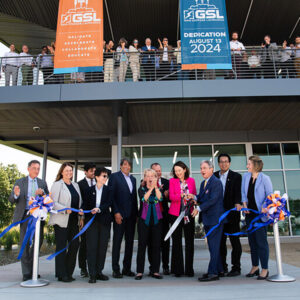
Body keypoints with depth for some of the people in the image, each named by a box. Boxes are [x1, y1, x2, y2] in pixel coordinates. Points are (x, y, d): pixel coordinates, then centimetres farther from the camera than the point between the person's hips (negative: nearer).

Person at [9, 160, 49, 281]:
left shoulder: (42, 183, 11)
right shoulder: (19, 182, 4)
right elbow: (11, 200, 0)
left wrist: (43, 193, -14)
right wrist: (16, 195, -23)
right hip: (25, 215, -3)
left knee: (38, 241, 8)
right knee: (25, 243, -1)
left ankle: (30, 265, 31)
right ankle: (26, 273, 9)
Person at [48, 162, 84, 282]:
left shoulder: (75, 185, 17)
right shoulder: (57, 184, -2)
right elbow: (53, 203, -9)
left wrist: (81, 216, 6)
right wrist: (65, 210, -22)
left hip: (73, 221, 6)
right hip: (61, 221, -6)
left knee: (75, 245, 4)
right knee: (61, 247, 1)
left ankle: (68, 272, 18)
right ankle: (61, 275, 11)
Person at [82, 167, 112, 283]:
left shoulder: (108, 190, 6)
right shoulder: (89, 190, 7)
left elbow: (109, 203, -6)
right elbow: (85, 203, 5)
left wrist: (99, 209, -21)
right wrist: (82, 210, -15)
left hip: (104, 221, 1)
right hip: (92, 220, -1)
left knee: (102, 247, 5)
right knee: (91, 246, -3)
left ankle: (99, 272, 18)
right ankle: (92, 274, 3)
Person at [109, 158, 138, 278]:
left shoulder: (133, 179, 16)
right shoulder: (114, 176, -2)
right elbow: (111, 195, -8)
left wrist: (136, 213, 9)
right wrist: (116, 212, -15)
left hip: (131, 215, 6)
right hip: (120, 214, -6)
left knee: (130, 242, 9)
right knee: (117, 241, 1)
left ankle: (127, 268, 19)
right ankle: (116, 270, 10)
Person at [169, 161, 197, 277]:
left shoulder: (191, 180, 9)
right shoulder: (172, 181, 4)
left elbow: (195, 195, 16)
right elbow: (171, 196, -8)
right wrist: (183, 195, -24)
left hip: (189, 214, 2)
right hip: (176, 214, -2)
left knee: (189, 241, 3)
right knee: (177, 241, 2)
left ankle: (189, 269, 12)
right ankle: (178, 269, 11)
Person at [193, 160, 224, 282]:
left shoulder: (216, 182, -14)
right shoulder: (203, 183, 15)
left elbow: (212, 200, -21)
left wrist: (199, 208, -17)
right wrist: (195, 197, -4)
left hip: (215, 218, -9)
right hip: (207, 219, 10)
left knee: (214, 245, -6)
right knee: (212, 245, 16)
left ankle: (213, 273, 0)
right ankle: (219, 269, 27)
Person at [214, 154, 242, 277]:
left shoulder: (236, 176, 0)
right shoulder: (214, 176, 11)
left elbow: (238, 192, -12)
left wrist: (238, 203, -30)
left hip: (232, 213, -3)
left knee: (234, 241, 3)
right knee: (220, 241, 10)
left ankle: (236, 268, 13)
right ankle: (222, 267, 21)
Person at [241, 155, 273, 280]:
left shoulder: (264, 178, -8)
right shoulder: (246, 176, 8)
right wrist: (244, 204, 1)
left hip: (260, 213, -6)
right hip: (249, 213, 6)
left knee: (261, 241, -3)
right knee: (252, 240, 11)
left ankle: (265, 269, 8)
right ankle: (255, 267, 23)